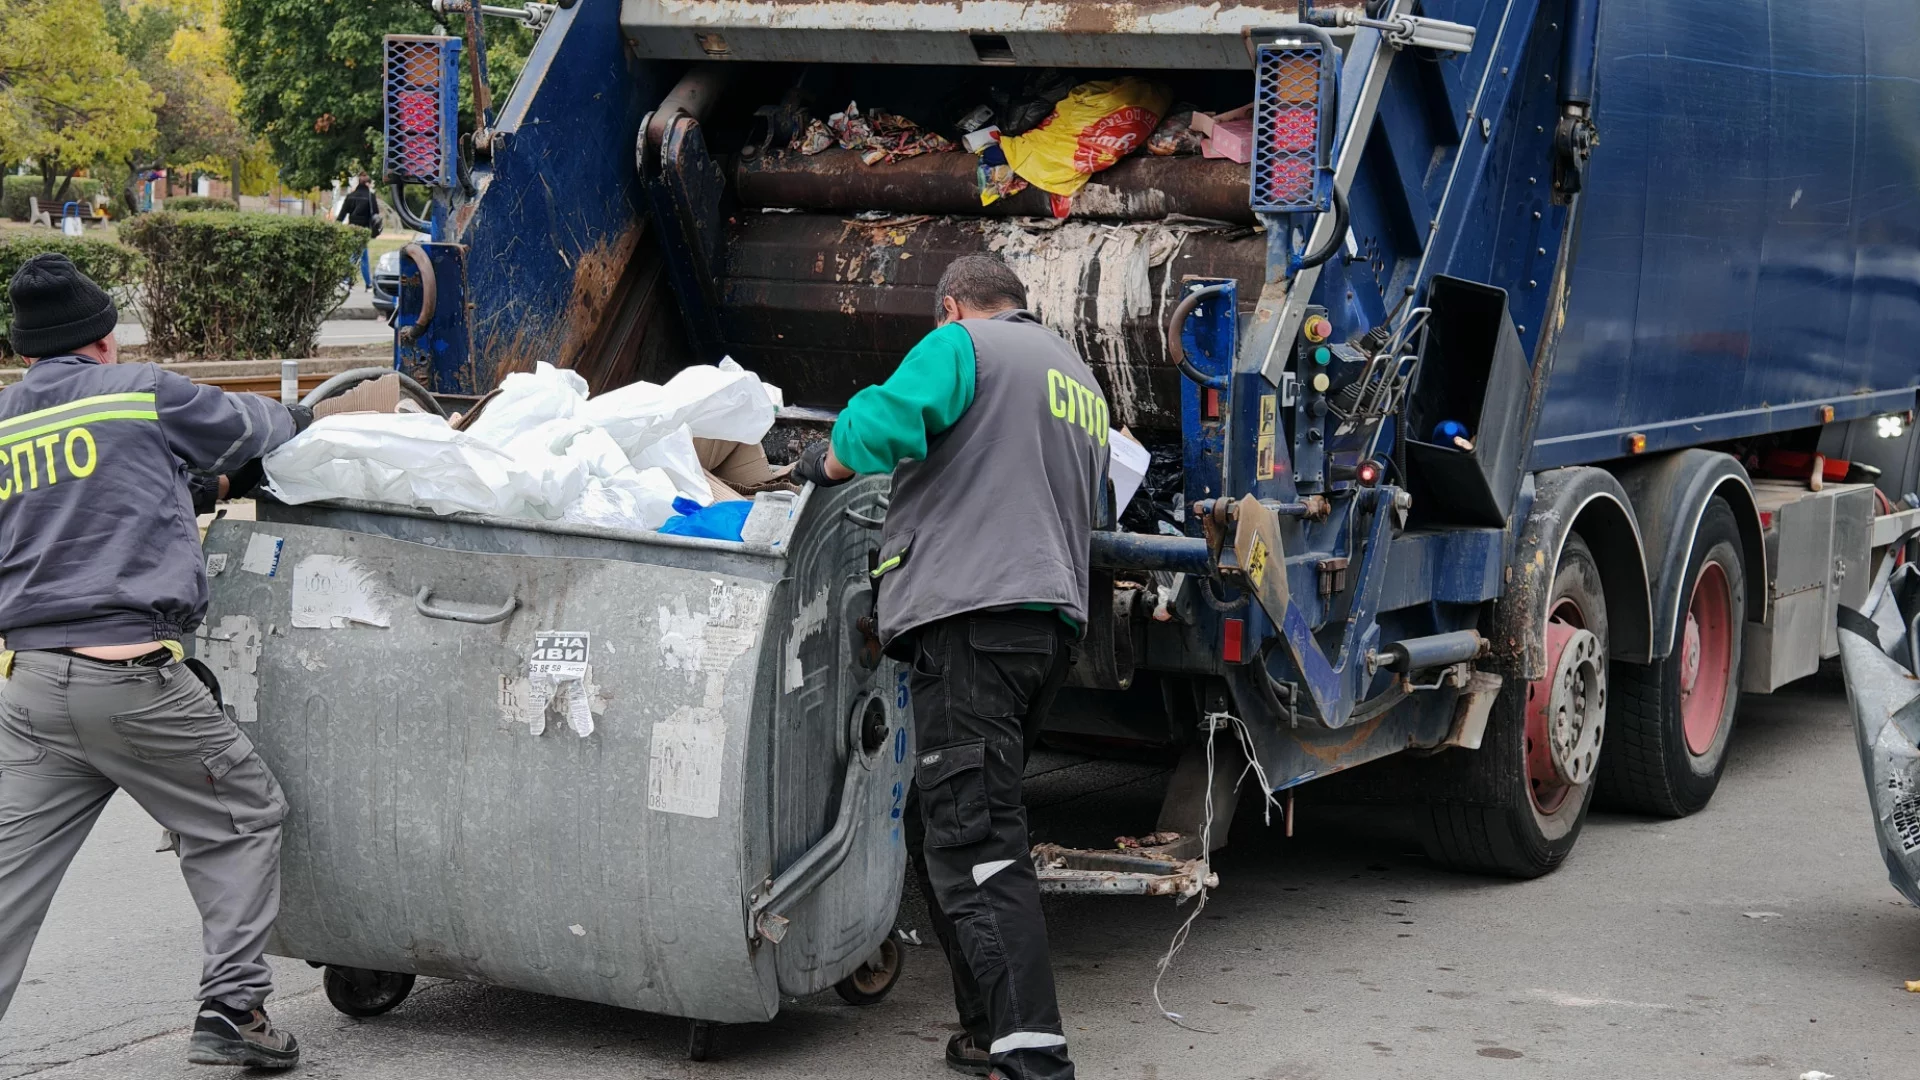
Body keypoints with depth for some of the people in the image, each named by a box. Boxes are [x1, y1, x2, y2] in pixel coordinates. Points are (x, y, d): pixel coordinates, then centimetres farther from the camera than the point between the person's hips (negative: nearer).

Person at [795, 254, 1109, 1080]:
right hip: (1055, 619, 9)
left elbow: (884, 424, -17)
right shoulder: (1082, 384, 27)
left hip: (973, 616, -9)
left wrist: (825, 462, 2)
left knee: (973, 841, -12)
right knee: (940, 828, 17)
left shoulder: (963, 345, 1)